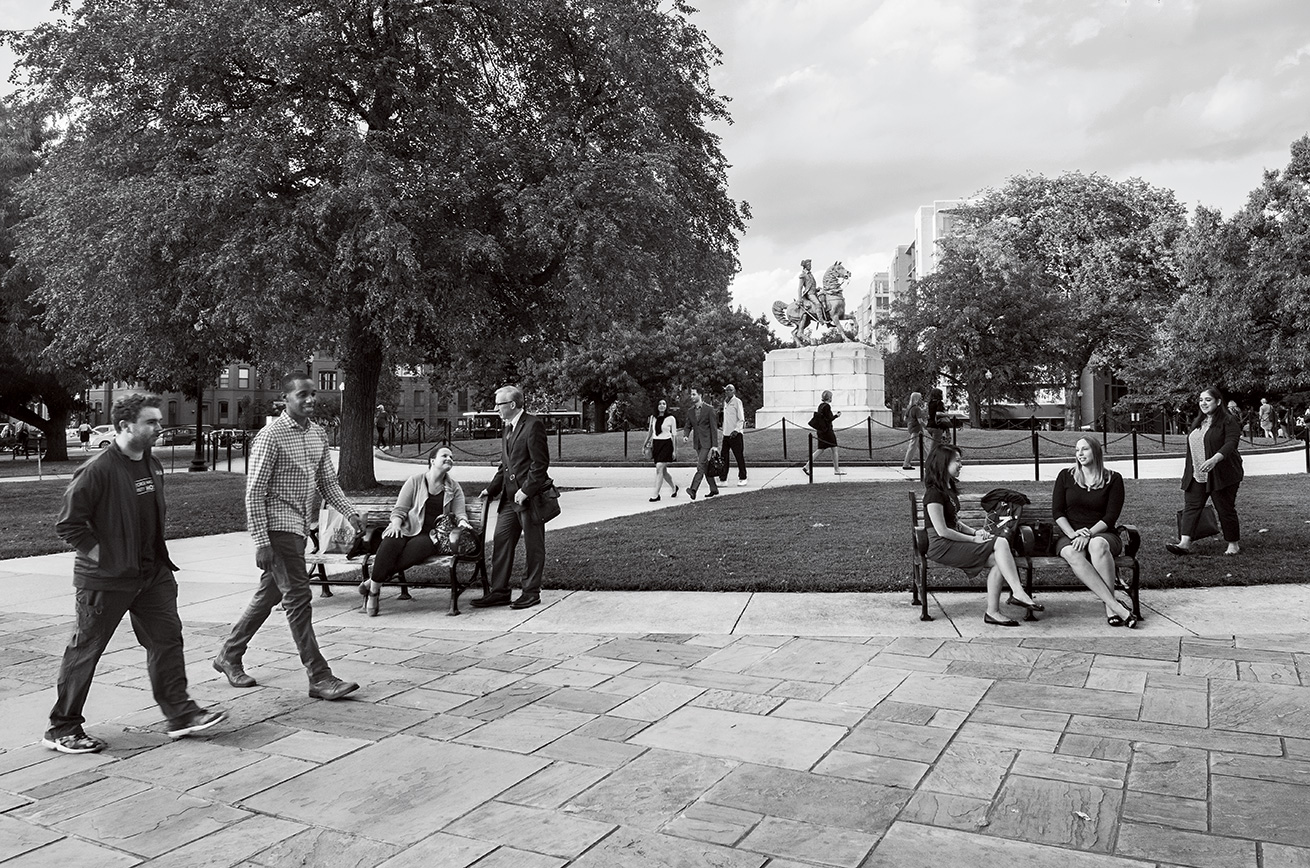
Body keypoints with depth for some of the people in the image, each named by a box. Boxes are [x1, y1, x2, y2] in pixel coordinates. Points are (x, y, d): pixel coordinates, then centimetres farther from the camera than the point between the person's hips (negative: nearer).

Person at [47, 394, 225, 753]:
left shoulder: (153, 466, 8)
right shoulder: (97, 471, -18)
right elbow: (67, 524, -15)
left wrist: (156, 556, 13)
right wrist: (99, 554, -15)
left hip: (152, 573, 7)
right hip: (106, 579, -7)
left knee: (167, 637, 5)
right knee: (85, 650, 5)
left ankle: (180, 712, 12)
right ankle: (62, 729, 19)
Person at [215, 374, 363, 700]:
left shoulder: (318, 433, 10)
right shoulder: (271, 436, -13)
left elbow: (328, 481, 15)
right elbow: (254, 492, -14)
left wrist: (350, 512, -1)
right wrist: (261, 542, -18)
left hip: (299, 527, 8)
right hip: (278, 526, -8)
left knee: (269, 595, 18)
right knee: (298, 599, -7)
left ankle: (229, 655, 35)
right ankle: (319, 678, -3)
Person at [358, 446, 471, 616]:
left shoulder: (454, 488, 16)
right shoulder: (415, 481, 9)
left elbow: (460, 512, 11)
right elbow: (399, 510, 6)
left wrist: (462, 521, -12)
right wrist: (395, 524, -14)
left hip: (430, 536, 1)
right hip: (408, 529, -1)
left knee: (418, 547, -34)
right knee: (391, 543, -34)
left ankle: (372, 581, -23)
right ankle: (373, 591, -22)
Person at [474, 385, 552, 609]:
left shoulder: (533, 425, -11)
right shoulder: (508, 429, 16)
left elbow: (540, 463, -16)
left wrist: (526, 490, -19)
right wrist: (491, 489, 13)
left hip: (530, 497, -9)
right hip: (510, 498, 9)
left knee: (534, 547, 3)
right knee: (500, 542, 7)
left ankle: (531, 593, 12)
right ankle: (499, 592, 15)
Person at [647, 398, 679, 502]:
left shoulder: (671, 418, -4)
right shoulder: (653, 418, 8)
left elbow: (674, 435, -2)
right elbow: (650, 432, 18)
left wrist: (675, 450, -5)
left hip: (666, 444, -5)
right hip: (656, 444, 5)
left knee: (659, 468, -15)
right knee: (663, 470, 12)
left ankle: (656, 494, -13)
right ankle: (674, 487, 36)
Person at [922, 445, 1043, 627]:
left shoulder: (949, 489, 19)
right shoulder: (934, 493, -12)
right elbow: (942, 531, -16)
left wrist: (974, 531, 5)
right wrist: (973, 539, -10)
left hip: (953, 542, 9)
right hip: (941, 547, -9)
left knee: (997, 561, -15)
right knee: (1000, 544, -20)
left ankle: (992, 612, -17)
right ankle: (1018, 593, -21)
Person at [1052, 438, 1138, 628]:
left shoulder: (1113, 479, 6)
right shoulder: (1066, 476, 10)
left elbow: (1111, 516, -2)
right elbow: (1057, 512, 4)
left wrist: (1088, 533, -18)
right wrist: (1073, 534, -13)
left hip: (1102, 534, -1)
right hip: (1069, 535, 1)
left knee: (1098, 544, -38)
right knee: (1073, 554, -35)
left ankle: (1110, 610, -39)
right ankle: (1117, 607, -42)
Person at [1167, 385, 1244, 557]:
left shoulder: (1228, 422, -6)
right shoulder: (1197, 423, 17)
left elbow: (1231, 443, -20)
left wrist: (1214, 459, -35)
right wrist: (1187, 473, 21)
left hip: (1221, 475, -7)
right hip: (1196, 477, 7)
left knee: (1225, 509, 1)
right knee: (1191, 506, -5)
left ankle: (1234, 544, 16)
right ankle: (1184, 543, -12)